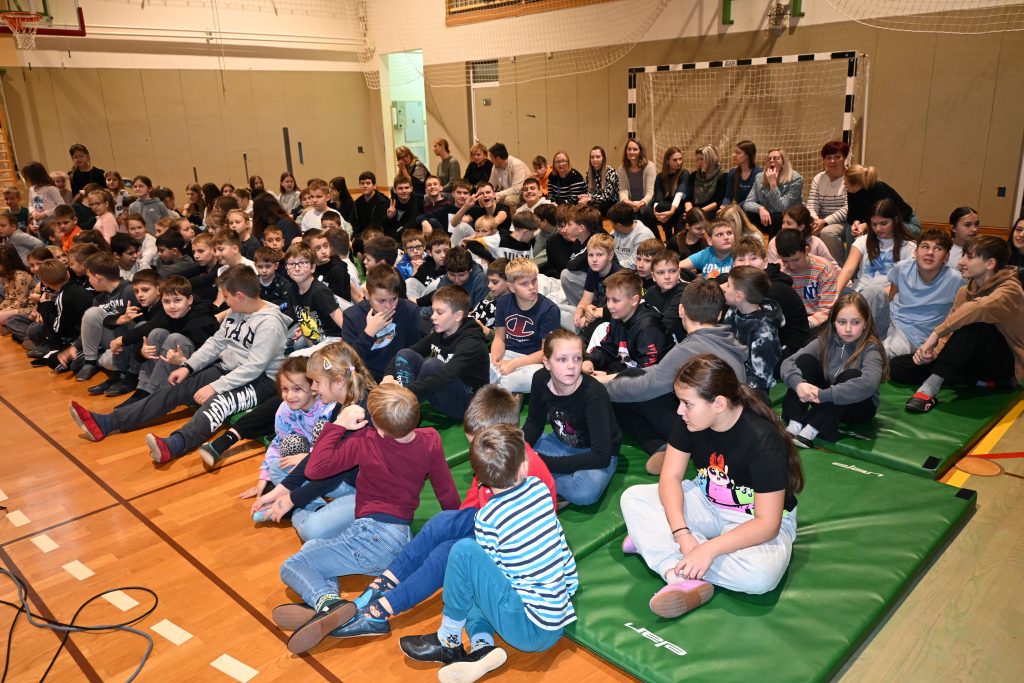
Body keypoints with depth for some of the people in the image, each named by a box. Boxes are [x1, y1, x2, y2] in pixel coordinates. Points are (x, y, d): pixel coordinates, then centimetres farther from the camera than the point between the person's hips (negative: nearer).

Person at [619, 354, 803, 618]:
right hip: (708, 503, 5)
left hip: (757, 521, -4)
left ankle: (654, 540, -20)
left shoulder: (764, 441, -29)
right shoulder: (689, 420, -14)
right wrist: (682, 534, -29)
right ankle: (687, 582, -30)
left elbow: (767, 524, -28)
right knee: (633, 498, -15)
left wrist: (708, 549, -37)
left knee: (761, 574, -37)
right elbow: (670, 478, -13)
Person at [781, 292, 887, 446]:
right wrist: (798, 384, -37)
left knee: (851, 375, -33)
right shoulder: (825, 341, -8)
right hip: (825, 401, 3)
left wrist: (823, 394, -43)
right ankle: (794, 426, -29)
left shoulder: (870, 349, -20)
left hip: (859, 406, -3)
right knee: (805, 360, -18)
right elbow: (788, 362, -16)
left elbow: (868, 383, -40)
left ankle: (810, 432, -35)